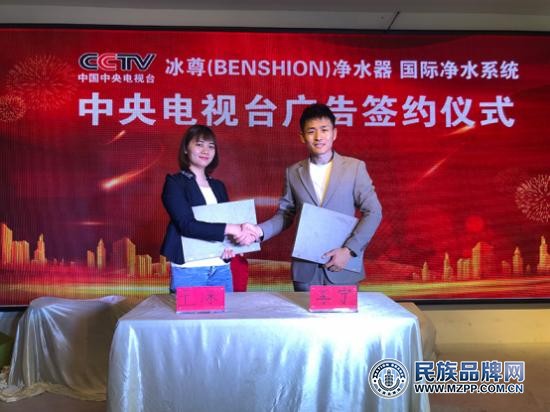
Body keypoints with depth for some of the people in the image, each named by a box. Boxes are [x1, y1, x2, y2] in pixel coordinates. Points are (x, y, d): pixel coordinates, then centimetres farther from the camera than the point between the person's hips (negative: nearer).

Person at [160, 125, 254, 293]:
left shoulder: (218, 186, 14)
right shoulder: (175, 182, -3)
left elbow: (227, 220, 15)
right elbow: (187, 225, -16)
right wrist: (232, 229, -23)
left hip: (221, 269, 5)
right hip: (188, 270, -5)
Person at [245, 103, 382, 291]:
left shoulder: (355, 167, -1)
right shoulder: (293, 172, 6)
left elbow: (373, 212, -3)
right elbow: (285, 214, 7)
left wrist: (349, 250, -12)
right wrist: (260, 230, -12)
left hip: (343, 268, -1)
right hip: (305, 269, 2)